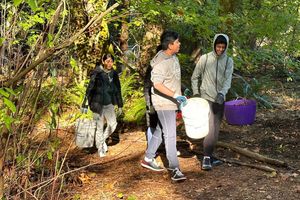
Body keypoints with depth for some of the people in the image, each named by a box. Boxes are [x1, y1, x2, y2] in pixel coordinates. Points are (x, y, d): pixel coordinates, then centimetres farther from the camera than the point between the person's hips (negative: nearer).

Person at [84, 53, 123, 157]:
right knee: (99, 127, 3)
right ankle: (100, 149, 19)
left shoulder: (114, 74, 5)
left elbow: (118, 90, 13)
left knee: (113, 124, -3)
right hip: (98, 104, -4)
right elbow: (90, 88, -13)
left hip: (109, 104, 4)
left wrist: (120, 106, 14)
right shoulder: (97, 73, -11)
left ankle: (103, 139, 25)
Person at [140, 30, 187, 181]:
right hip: (164, 103, -10)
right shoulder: (161, 62, -22)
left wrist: (180, 95, 21)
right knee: (170, 135, -8)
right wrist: (176, 96, -29)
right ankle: (174, 169, -4)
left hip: (171, 102, 10)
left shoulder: (173, 57, 8)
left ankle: (148, 159, 31)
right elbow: (157, 84, -27)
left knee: (160, 131, 18)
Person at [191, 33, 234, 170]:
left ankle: (209, 155, 24)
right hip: (206, 97, -4)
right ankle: (206, 158, -11)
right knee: (210, 128, -15)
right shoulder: (205, 58, -3)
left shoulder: (228, 61, 2)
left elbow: (228, 79, -11)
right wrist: (195, 92, -5)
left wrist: (222, 93, -27)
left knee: (216, 129, 11)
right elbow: (195, 77, 5)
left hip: (220, 100, 4)